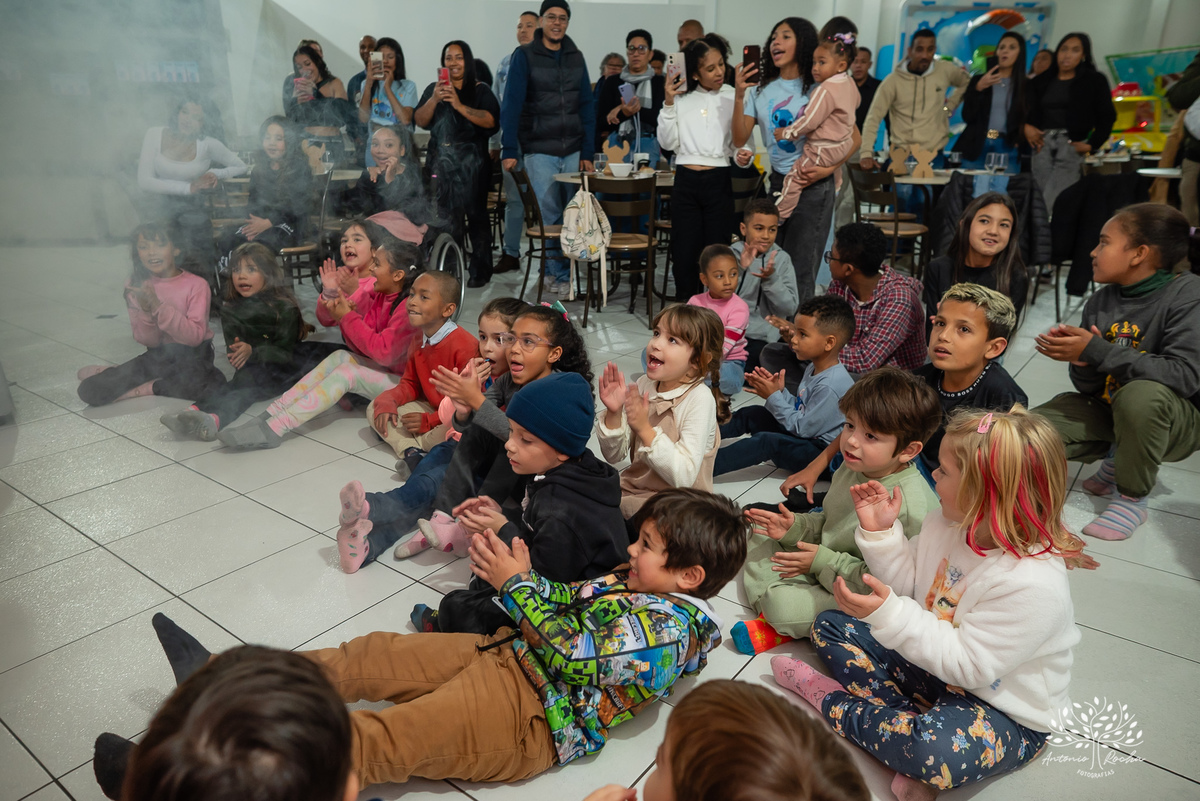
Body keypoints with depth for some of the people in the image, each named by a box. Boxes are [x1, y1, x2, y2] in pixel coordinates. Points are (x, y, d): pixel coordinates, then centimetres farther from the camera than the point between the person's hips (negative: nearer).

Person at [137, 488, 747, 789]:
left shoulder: (670, 626, -17)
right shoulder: (637, 585, 13)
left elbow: (574, 649, -20)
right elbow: (568, 598, 19)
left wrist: (516, 583, -12)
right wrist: (511, 562, 5)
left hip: (533, 716, -9)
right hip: (507, 653, 10)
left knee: (376, 740, -20)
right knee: (371, 657, 1)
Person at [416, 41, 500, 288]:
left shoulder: (480, 90, 4)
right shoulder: (434, 89, 16)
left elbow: (491, 121, -11)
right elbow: (420, 121, 7)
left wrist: (460, 105, -18)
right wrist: (434, 100, -9)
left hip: (472, 163, -3)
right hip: (441, 163, 3)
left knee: (475, 214, -6)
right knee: (444, 217, 1)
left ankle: (480, 271, 0)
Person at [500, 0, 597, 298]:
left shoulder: (575, 57, 12)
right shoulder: (525, 56, -1)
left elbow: (587, 105, 11)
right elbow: (512, 104, -7)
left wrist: (587, 152, 4)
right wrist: (509, 150, -15)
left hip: (572, 150, 4)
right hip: (539, 150, -4)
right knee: (549, 217, -5)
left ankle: (553, 270, 15)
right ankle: (562, 276, 5)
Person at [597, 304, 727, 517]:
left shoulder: (700, 400, -17)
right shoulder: (644, 385, -1)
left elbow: (684, 477, -23)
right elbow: (614, 456, 1)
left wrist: (645, 428, -29)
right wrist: (613, 414, -17)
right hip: (633, 487, 6)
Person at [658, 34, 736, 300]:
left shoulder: (733, 97, 4)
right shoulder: (681, 98, 7)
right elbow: (668, 143, 1)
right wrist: (669, 104, -6)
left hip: (718, 181, -1)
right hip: (685, 181, 1)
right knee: (685, 251, 4)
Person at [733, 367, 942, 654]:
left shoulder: (913, 508, -29)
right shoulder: (852, 468, -2)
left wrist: (824, 562, -23)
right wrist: (795, 527, -4)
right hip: (824, 569, 9)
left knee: (784, 607, -30)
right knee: (760, 540, 11)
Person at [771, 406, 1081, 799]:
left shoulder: (1034, 586, -31)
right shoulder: (947, 523, -8)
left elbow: (967, 665, -29)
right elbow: (910, 584, 6)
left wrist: (890, 615, -37)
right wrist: (880, 532, -10)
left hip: (1007, 714, -8)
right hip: (934, 658, 8)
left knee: (937, 752, -39)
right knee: (831, 625, 3)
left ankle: (828, 699, -11)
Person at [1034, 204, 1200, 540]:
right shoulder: (1100, 302, -3)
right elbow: (1091, 389, -2)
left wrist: (1097, 351, -32)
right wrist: (1081, 362, -25)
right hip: (1109, 409, 5)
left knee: (1141, 393, -39)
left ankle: (1132, 497, -13)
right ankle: (1117, 459, 11)